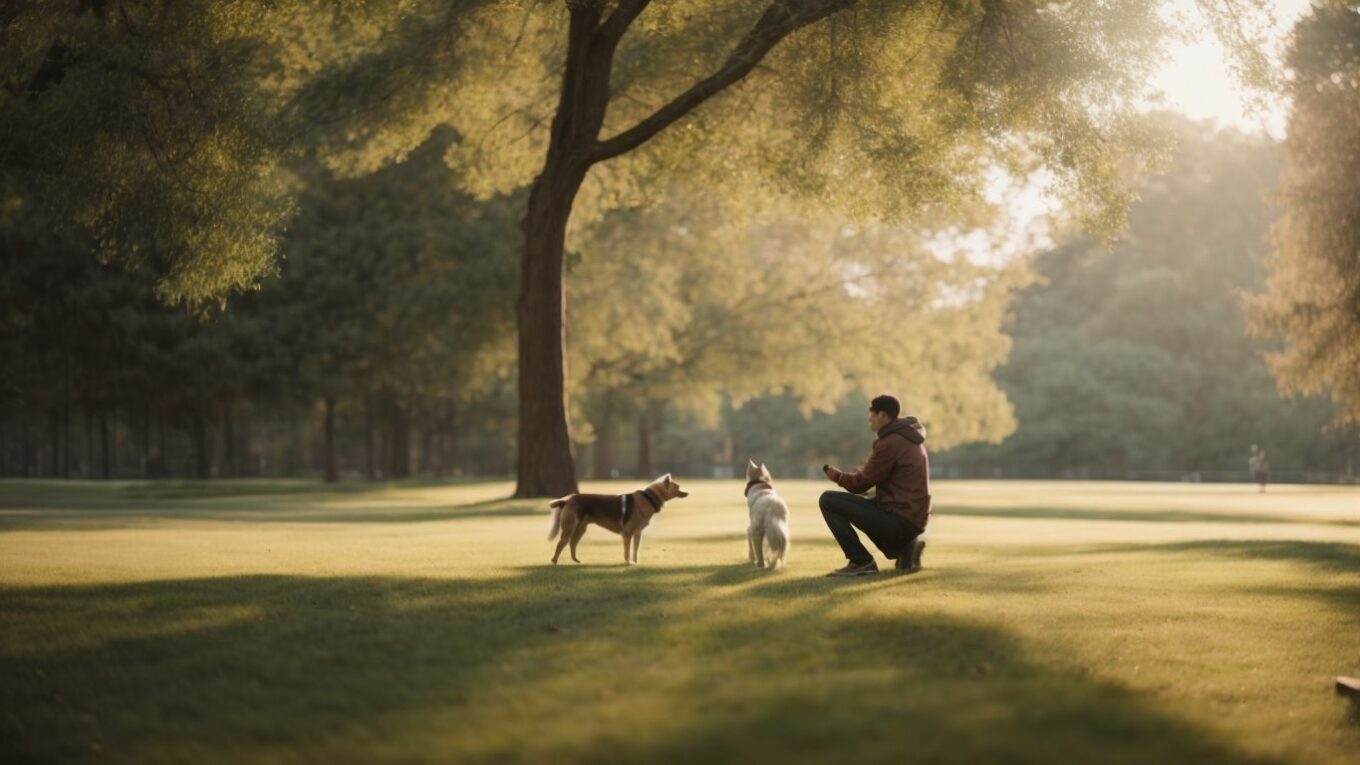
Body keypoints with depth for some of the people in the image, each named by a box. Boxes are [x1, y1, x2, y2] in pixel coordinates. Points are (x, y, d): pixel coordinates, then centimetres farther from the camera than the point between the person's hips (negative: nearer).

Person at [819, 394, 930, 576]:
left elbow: (860, 484, -9)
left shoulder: (889, 443, -15)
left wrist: (836, 475, 10)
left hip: (898, 519, -9)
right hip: (915, 519, 9)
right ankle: (903, 546, 16)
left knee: (828, 501, -9)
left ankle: (861, 561, -7)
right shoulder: (910, 438, 14)